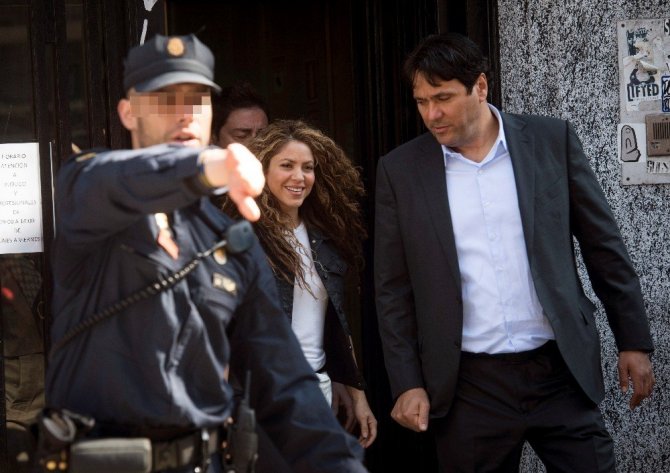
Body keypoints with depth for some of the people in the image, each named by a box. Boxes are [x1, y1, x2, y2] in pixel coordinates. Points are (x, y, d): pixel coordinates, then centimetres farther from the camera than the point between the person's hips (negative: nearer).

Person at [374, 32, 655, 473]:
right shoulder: (400, 169, 1)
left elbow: (604, 246, 5)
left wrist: (635, 342, 4)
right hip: (468, 385, 0)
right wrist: (408, 384, 0)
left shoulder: (552, 140, 1)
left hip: (561, 370, 0)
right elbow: (393, 289, 4)